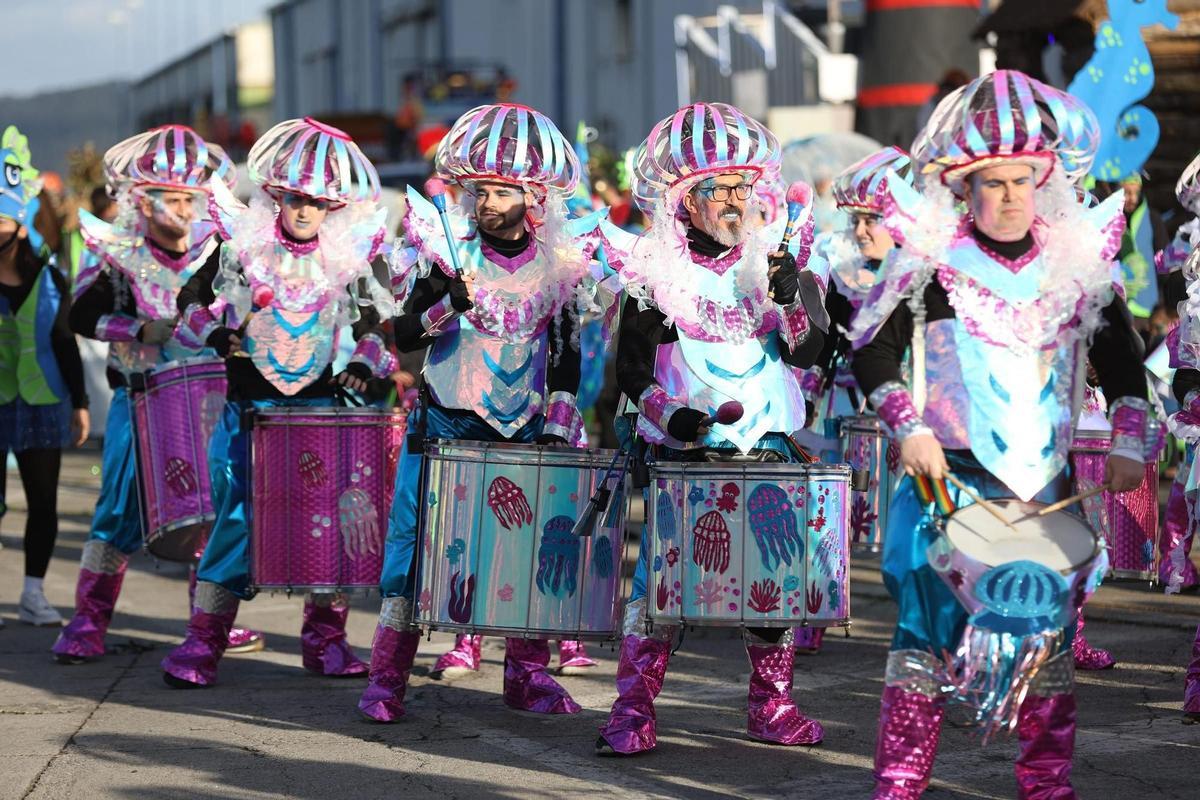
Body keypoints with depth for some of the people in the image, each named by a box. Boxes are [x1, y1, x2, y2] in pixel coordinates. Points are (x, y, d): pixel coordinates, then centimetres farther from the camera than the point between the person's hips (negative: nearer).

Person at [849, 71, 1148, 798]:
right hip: (951, 475, -3)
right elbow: (872, 350, 0)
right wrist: (908, 429, -10)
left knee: (1050, 631, 8)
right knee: (932, 625, -5)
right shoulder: (932, 260, -4)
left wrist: (1129, 443, 4)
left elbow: (1122, 357, 13)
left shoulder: (1079, 259, 5)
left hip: (1049, 480, 3)